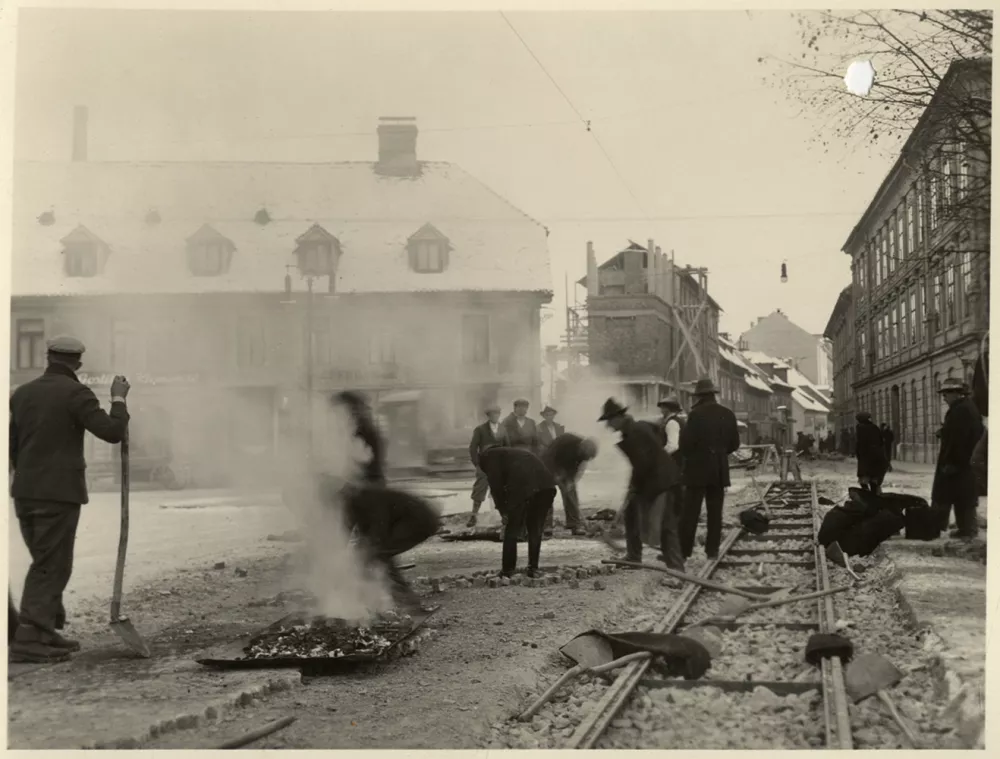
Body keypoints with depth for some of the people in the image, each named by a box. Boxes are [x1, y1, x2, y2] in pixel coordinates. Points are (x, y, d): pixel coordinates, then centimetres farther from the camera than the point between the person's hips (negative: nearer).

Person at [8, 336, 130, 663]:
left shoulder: (21, 394, 9)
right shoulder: (76, 393, -11)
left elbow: (12, 446, 16)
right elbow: (112, 431, -15)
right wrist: (118, 399, 1)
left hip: (25, 492, 7)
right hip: (60, 492, -7)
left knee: (45, 563, 18)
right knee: (51, 567, -2)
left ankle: (46, 632, 22)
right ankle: (28, 640, -5)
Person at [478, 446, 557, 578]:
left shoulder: (489, 456, 19)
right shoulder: (520, 452, 40)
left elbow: (496, 484, 6)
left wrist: (503, 510, 12)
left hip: (522, 485, -6)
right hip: (546, 484, 6)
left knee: (512, 529, 8)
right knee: (536, 529, 18)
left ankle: (507, 569, 14)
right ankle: (533, 568, 18)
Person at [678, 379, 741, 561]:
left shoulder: (696, 415, -13)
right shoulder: (728, 415, 4)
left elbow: (686, 443, -13)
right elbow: (734, 443, 9)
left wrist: (689, 455, 8)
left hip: (698, 469, -5)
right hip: (720, 470, 5)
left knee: (691, 511, -3)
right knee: (715, 512, 10)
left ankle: (683, 550, -3)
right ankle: (712, 549, 10)